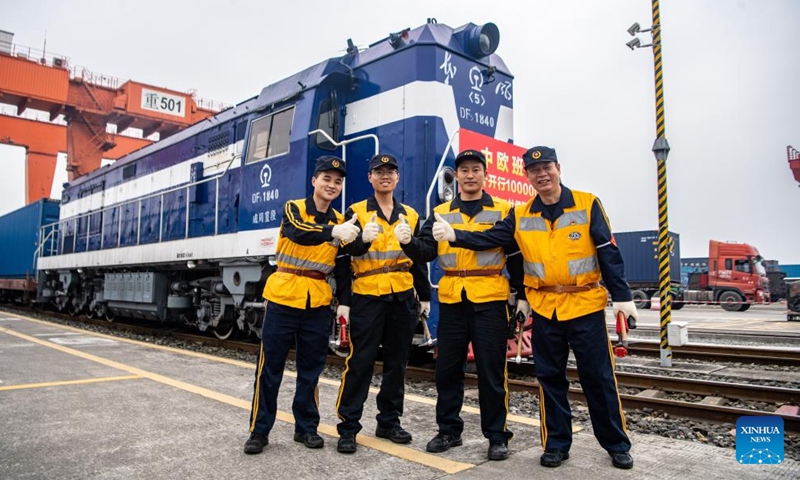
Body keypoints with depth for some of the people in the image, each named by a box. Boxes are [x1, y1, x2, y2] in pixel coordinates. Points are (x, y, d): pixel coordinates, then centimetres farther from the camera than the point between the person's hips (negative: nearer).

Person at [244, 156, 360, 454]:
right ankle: (259, 430, 15)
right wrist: (333, 232, -43)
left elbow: (343, 268, 12)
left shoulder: (342, 221, 9)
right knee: (270, 366, 2)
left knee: (310, 368, 10)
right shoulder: (293, 209, -3)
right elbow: (298, 232, -27)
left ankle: (306, 427, 24)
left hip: (318, 303, 4)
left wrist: (344, 303, 4)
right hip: (283, 297, -3)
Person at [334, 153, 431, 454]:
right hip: (367, 297, -4)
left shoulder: (410, 215, 12)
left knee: (397, 362, 10)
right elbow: (345, 252, -10)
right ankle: (348, 426, 6)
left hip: (402, 298, 4)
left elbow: (419, 259, 14)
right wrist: (363, 239, -30)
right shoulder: (356, 212, 2)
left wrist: (425, 296, 12)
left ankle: (389, 422, 23)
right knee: (360, 362, -3)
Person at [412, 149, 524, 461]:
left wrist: (522, 295, 1)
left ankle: (497, 436, 16)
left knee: (491, 370, 3)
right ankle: (449, 430, 24)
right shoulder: (441, 213, 11)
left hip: (490, 300, -3)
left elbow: (516, 256, 4)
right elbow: (426, 251, 1)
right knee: (447, 368, 9)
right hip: (451, 300, 3)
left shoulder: (503, 210, 5)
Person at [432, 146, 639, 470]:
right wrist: (453, 235, -18)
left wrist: (622, 296, -7)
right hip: (544, 309, 2)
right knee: (550, 378, 10)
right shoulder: (520, 216, 4)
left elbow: (608, 252, -4)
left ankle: (617, 445, 23)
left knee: (598, 377, 5)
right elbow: (488, 239, -2)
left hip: (586, 306, -2)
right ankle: (556, 444, 23)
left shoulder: (587, 204, -3)